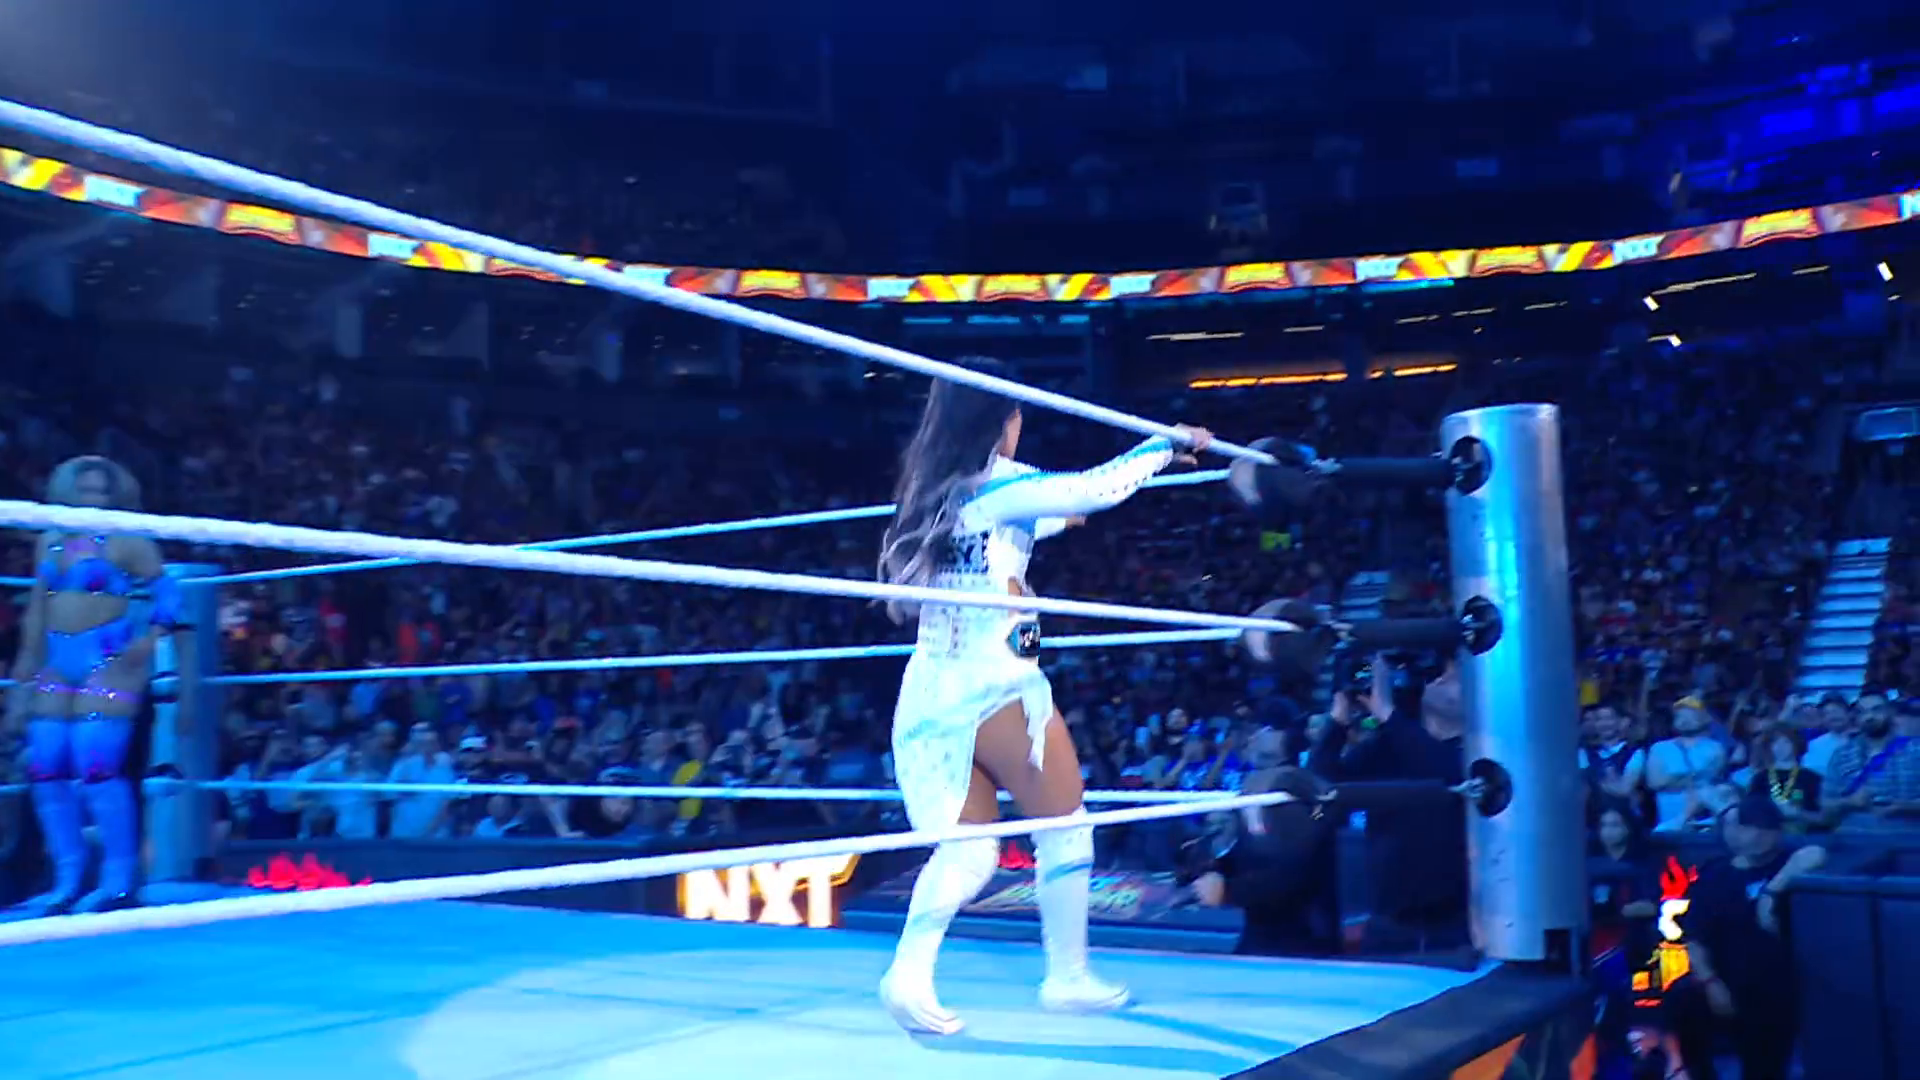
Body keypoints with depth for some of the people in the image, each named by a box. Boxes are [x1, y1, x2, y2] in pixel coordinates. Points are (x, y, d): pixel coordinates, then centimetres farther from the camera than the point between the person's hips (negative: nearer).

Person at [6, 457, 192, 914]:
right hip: (59, 664, 7)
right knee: (46, 771, 2)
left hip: (111, 660, -7)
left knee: (96, 767, -16)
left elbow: (168, 594, -6)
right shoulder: (49, 542, 15)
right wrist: (24, 679, 17)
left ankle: (119, 880, -8)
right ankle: (68, 880, 12)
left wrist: (151, 636, -19)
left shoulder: (126, 542, -3)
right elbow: (37, 614, 18)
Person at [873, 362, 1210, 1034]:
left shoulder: (931, 496, 17)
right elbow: (1096, 489, -6)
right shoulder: (998, 484, -5)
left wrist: (1058, 517, 52)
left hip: (927, 695, 7)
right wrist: (1168, 446, 10)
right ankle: (1067, 977, 16)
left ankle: (911, 968, -13)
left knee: (967, 854, 7)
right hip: (993, 684, -7)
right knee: (1063, 826, 11)